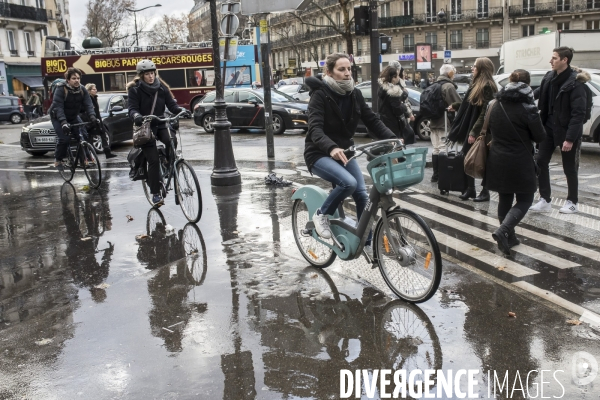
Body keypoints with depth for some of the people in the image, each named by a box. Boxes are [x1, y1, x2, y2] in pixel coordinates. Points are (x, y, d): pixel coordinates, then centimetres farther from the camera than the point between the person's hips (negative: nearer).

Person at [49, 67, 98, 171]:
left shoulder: (82, 90, -12)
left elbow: (88, 105, -20)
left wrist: (92, 117, -40)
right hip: (58, 118, -4)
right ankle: (58, 160, 1)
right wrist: (63, 122, -48)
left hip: (73, 117, 5)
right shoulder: (60, 90, -25)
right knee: (64, 138, -20)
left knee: (83, 135, -12)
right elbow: (58, 107, -34)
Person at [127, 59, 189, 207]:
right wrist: (137, 116, -37)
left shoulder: (162, 87, 4)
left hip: (160, 124, 3)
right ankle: (156, 194, 0)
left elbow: (171, 104, -1)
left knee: (172, 141, -30)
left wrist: (181, 111, -21)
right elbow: (132, 109, -14)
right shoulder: (135, 89, -5)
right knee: (153, 160, -9)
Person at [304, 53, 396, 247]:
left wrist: (392, 138, -21)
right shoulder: (320, 95, -16)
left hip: (344, 151, 6)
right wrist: (331, 148, -48)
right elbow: (315, 129, -29)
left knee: (362, 195, -6)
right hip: (320, 154, -6)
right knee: (348, 182, -30)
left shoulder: (355, 95, 1)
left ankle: (366, 242, 8)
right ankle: (322, 215, -5)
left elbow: (372, 120, -3)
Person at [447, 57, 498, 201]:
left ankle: (485, 192, 11)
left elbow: (485, 112, -20)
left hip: (480, 131, -9)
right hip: (471, 128, 9)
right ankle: (470, 189, 18)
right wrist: (456, 107, 32)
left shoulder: (487, 87, -16)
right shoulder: (477, 84, 13)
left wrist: (474, 132, -21)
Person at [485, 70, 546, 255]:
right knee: (524, 200, 6)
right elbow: (540, 136, -6)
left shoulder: (495, 105, 3)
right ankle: (502, 231, -14)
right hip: (519, 162, -5)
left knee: (504, 198, 16)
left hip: (497, 161, 5)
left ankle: (509, 237, 22)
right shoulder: (527, 108, -13)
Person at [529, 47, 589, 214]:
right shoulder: (550, 77, 3)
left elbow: (578, 113, -20)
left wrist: (570, 138, -23)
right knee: (540, 162, 3)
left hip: (566, 131, -6)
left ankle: (572, 202, 22)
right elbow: (540, 93, 22)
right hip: (549, 128, 6)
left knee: (569, 168, 6)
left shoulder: (576, 83, -18)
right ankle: (545, 201, 11)